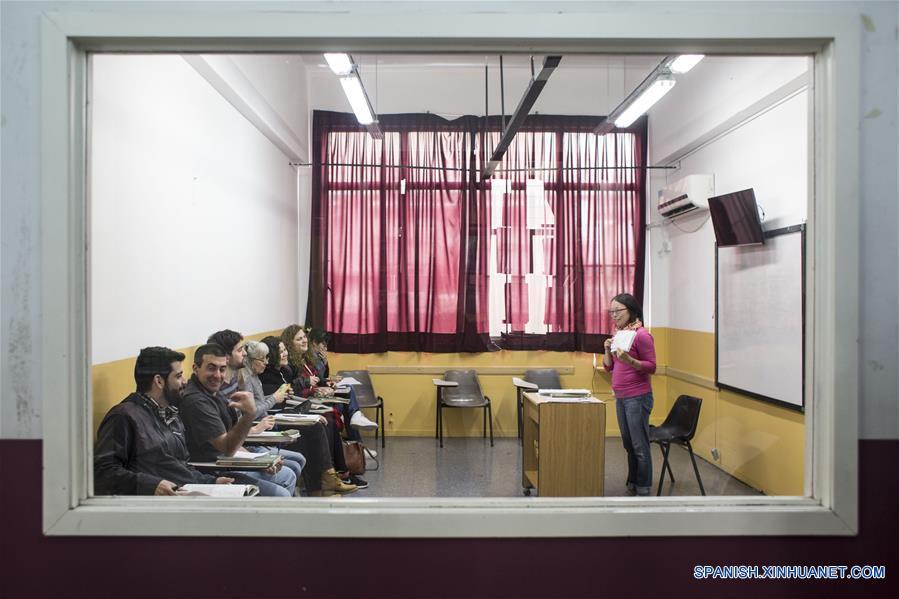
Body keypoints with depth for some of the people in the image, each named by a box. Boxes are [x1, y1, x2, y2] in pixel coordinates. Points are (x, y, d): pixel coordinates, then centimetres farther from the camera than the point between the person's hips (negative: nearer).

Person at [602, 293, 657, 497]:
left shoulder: (641, 335, -13)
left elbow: (651, 367, -13)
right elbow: (609, 367, 15)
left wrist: (629, 360, -27)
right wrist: (608, 349, -3)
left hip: (637, 398, -8)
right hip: (620, 397, 8)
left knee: (639, 446, -2)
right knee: (629, 445, 15)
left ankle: (643, 491, 7)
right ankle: (632, 486, 26)